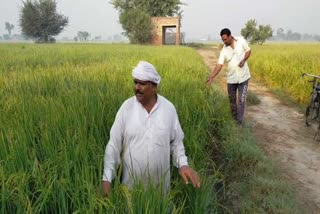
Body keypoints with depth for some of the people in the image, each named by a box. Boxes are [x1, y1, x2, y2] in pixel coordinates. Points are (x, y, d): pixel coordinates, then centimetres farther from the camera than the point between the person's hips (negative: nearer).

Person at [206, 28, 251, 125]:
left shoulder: (241, 40, -9)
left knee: (241, 101, -2)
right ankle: (234, 119, 32)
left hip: (243, 77, -2)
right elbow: (219, 65, -14)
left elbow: (248, 51, 4)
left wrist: (244, 60, -16)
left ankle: (239, 123, 6)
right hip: (231, 79, 2)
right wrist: (211, 77, -27)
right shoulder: (224, 51, -9)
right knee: (232, 100, 12)